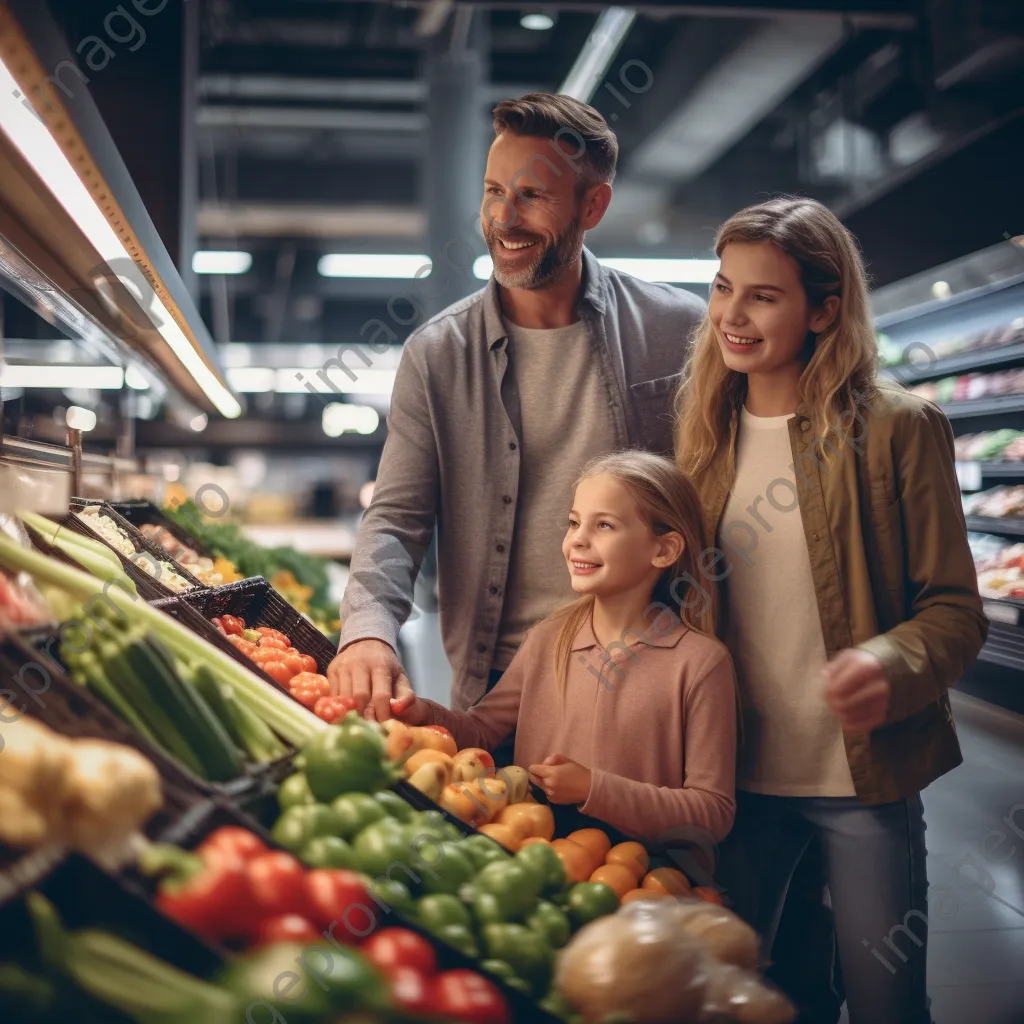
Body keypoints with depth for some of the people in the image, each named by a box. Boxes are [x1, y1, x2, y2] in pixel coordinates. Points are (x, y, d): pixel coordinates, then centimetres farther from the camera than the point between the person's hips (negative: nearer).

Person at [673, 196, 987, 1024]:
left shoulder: (896, 428, -9)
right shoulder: (705, 433, 5)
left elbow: (955, 610, -7)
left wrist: (892, 662, -28)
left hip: (866, 776, -4)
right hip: (738, 776, 4)